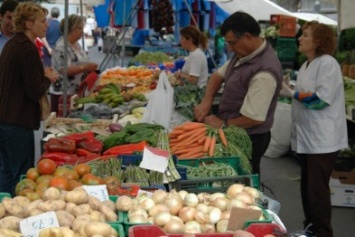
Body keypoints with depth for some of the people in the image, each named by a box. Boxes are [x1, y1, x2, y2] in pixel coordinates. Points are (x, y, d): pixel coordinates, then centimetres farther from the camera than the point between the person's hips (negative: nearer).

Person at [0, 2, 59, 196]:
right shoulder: (28, 50, -17)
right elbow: (35, 93, -18)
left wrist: (42, 74, 15)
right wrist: (49, 78, 0)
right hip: (18, 122, -9)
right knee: (22, 177, -2)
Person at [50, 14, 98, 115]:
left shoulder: (76, 44, 12)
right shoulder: (61, 46, -16)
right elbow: (63, 70, -24)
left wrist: (89, 68, 7)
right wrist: (85, 68, -27)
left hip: (77, 92, 9)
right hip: (63, 93, -9)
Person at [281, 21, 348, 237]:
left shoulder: (327, 63, -15)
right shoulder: (306, 65, 13)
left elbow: (321, 99, -23)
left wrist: (292, 93, -17)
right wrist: (287, 91, 6)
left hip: (323, 139, -9)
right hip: (307, 136, 9)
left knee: (317, 189, -5)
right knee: (307, 186, 16)